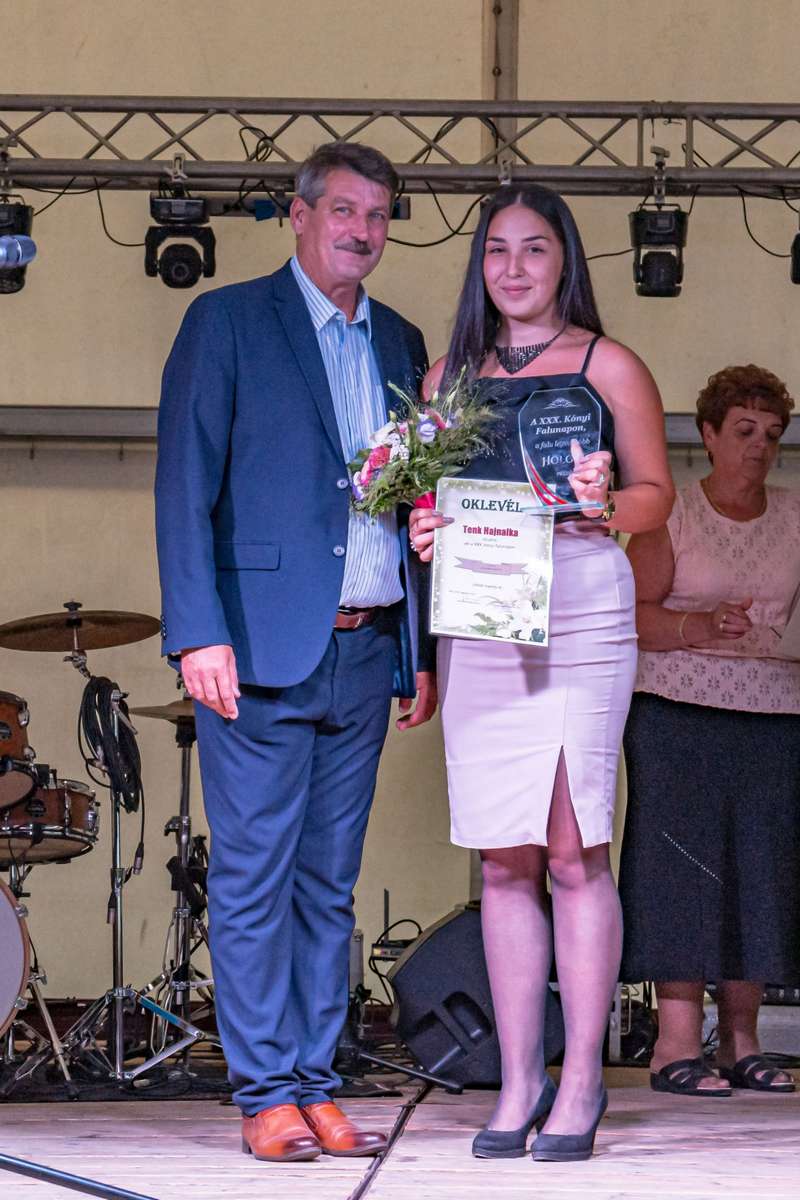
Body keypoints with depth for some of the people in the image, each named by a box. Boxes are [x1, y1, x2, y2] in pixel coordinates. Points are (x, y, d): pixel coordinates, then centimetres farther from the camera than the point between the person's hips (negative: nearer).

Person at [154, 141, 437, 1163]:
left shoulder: (400, 342, 17)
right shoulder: (227, 322, 1)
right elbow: (184, 487, -5)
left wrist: (425, 649, 13)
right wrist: (198, 634, -14)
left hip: (367, 654, 5)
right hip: (263, 648, -5)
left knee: (329, 885, 7)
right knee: (253, 878, -4)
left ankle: (313, 1086, 12)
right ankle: (265, 1097, 1)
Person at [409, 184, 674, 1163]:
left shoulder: (607, 366, 7)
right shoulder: (450, 374, 18)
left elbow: (657, 492, 6)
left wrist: (604, 504, -14)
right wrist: (424, 527, 0)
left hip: (577, 608, -3)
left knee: (573, 853, -6)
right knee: (503, 861, 3)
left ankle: (581, 1078, 1)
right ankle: (518, 1082, 9)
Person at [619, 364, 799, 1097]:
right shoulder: (670, 514, 3)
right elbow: (633, 612, -3)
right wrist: (694, 629, -19)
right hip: (680, 711, -4)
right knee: (683, 863, -8)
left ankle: (741, 1043, 8)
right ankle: (677, 1044, -7)